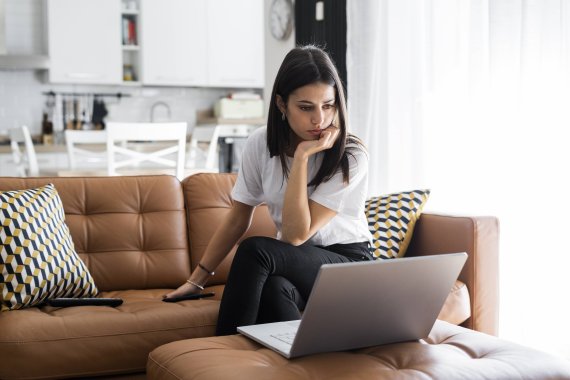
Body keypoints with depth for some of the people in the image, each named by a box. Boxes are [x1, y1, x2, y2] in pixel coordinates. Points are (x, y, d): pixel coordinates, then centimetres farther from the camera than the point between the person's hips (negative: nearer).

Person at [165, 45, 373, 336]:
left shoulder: (351, 156, -16)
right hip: (293, 264, 3)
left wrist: (302, 157, -25)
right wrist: (196, 281, 4)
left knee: (255, 250, -30)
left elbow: (294, 235, -22)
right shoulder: (261, 144, -5)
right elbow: (238, 219, 4)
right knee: (274, 289, -37)